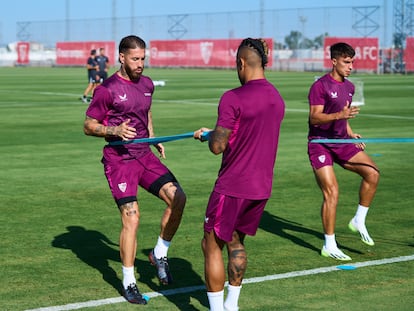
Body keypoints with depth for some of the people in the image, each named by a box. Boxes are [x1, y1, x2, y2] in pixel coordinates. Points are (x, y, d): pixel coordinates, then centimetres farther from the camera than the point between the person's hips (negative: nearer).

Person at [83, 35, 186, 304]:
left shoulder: (147, 84, 10)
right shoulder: (107, 89, -9)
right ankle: (129, 283, 2)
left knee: (178, 197, -12)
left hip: (145, 155, 6)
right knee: (132, 217, -13)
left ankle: (160, 254, 9)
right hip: (119, 160, -6)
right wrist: (115, 131, -20)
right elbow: (88, 126, -4)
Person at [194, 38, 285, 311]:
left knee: (212, 245, 5)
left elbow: (217, 147, -18)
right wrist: (214, 135, 21)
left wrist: (208, 135, 5)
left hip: (233, 187, -7)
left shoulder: (233, 98, -17)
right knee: (236, 242, 21)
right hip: (262, 186, 7)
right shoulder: (277, 98, 7)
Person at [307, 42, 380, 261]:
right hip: (320, 144, -7)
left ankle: (358, 221, 4)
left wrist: (350, 133, 9)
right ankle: (329, 246, -3)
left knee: (372, 172, -12)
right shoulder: (320, 86, -11)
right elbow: (314, 118, -18)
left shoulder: (349, 87, 13)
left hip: (341, 142, 7)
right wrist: (339, 115, -31)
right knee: (332, 192, -13)